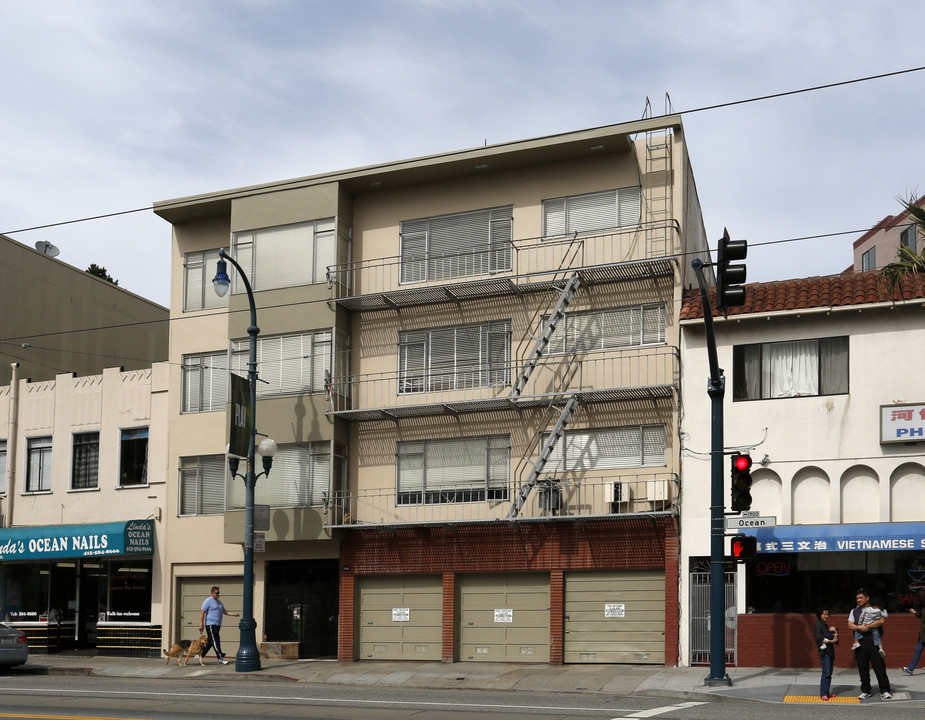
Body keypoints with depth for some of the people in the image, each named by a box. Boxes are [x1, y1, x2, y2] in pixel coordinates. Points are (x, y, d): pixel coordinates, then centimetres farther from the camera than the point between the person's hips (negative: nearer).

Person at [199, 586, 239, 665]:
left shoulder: (219, 601, 18)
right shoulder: (208, 601, -9)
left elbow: (224, 611, 23)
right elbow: (202, 612, -13)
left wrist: (233, 614, 9)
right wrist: (201, 624, -20)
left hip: (217, 625, 9)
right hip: (210, 625, -9)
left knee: (210, 642, 11)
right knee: (215, 641, -10)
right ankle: (220, 659, -12)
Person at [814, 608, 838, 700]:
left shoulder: (826, 625, 22)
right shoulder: (818, 624, -3)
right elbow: (818, 637, -14)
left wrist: (835, 636, 0)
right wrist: (830, 641, -16)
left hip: (830, 651, 8)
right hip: (824, 651, -8)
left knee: (829, 673, 7)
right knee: (826, 673, -13)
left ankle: (827, 692, 10)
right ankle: (823, 694, -13)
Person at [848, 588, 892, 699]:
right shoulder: (854, 612, 18)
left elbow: (882, 620, -9)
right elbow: (850, 625, 7)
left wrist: (868, 626, -14)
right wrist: (860, 627, -12)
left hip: (873, 641, -3)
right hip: (860, 642, 3)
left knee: (879, 666, -6)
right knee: (862, 667, 3)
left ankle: (885, 691, -2)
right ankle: (865, 691, 11)